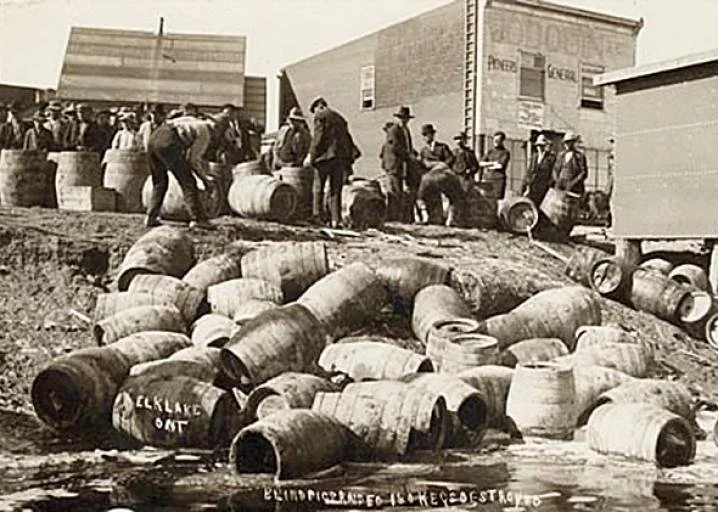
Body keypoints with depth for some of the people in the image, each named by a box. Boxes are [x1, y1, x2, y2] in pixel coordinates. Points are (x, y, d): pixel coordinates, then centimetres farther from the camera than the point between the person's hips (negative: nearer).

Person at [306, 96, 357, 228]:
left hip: (325, 155, -6)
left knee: (318, 188, 3)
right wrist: (349, 159, 19)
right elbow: (347, 138, 19)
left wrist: (311, 155, -9)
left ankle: (318, 216, -3)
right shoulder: (339, 118, 22)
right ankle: (336, 219, 2)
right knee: (336, 190, 7)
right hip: (341, 157, 6)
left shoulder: (320, 116, 1)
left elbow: (318, 137, -10)